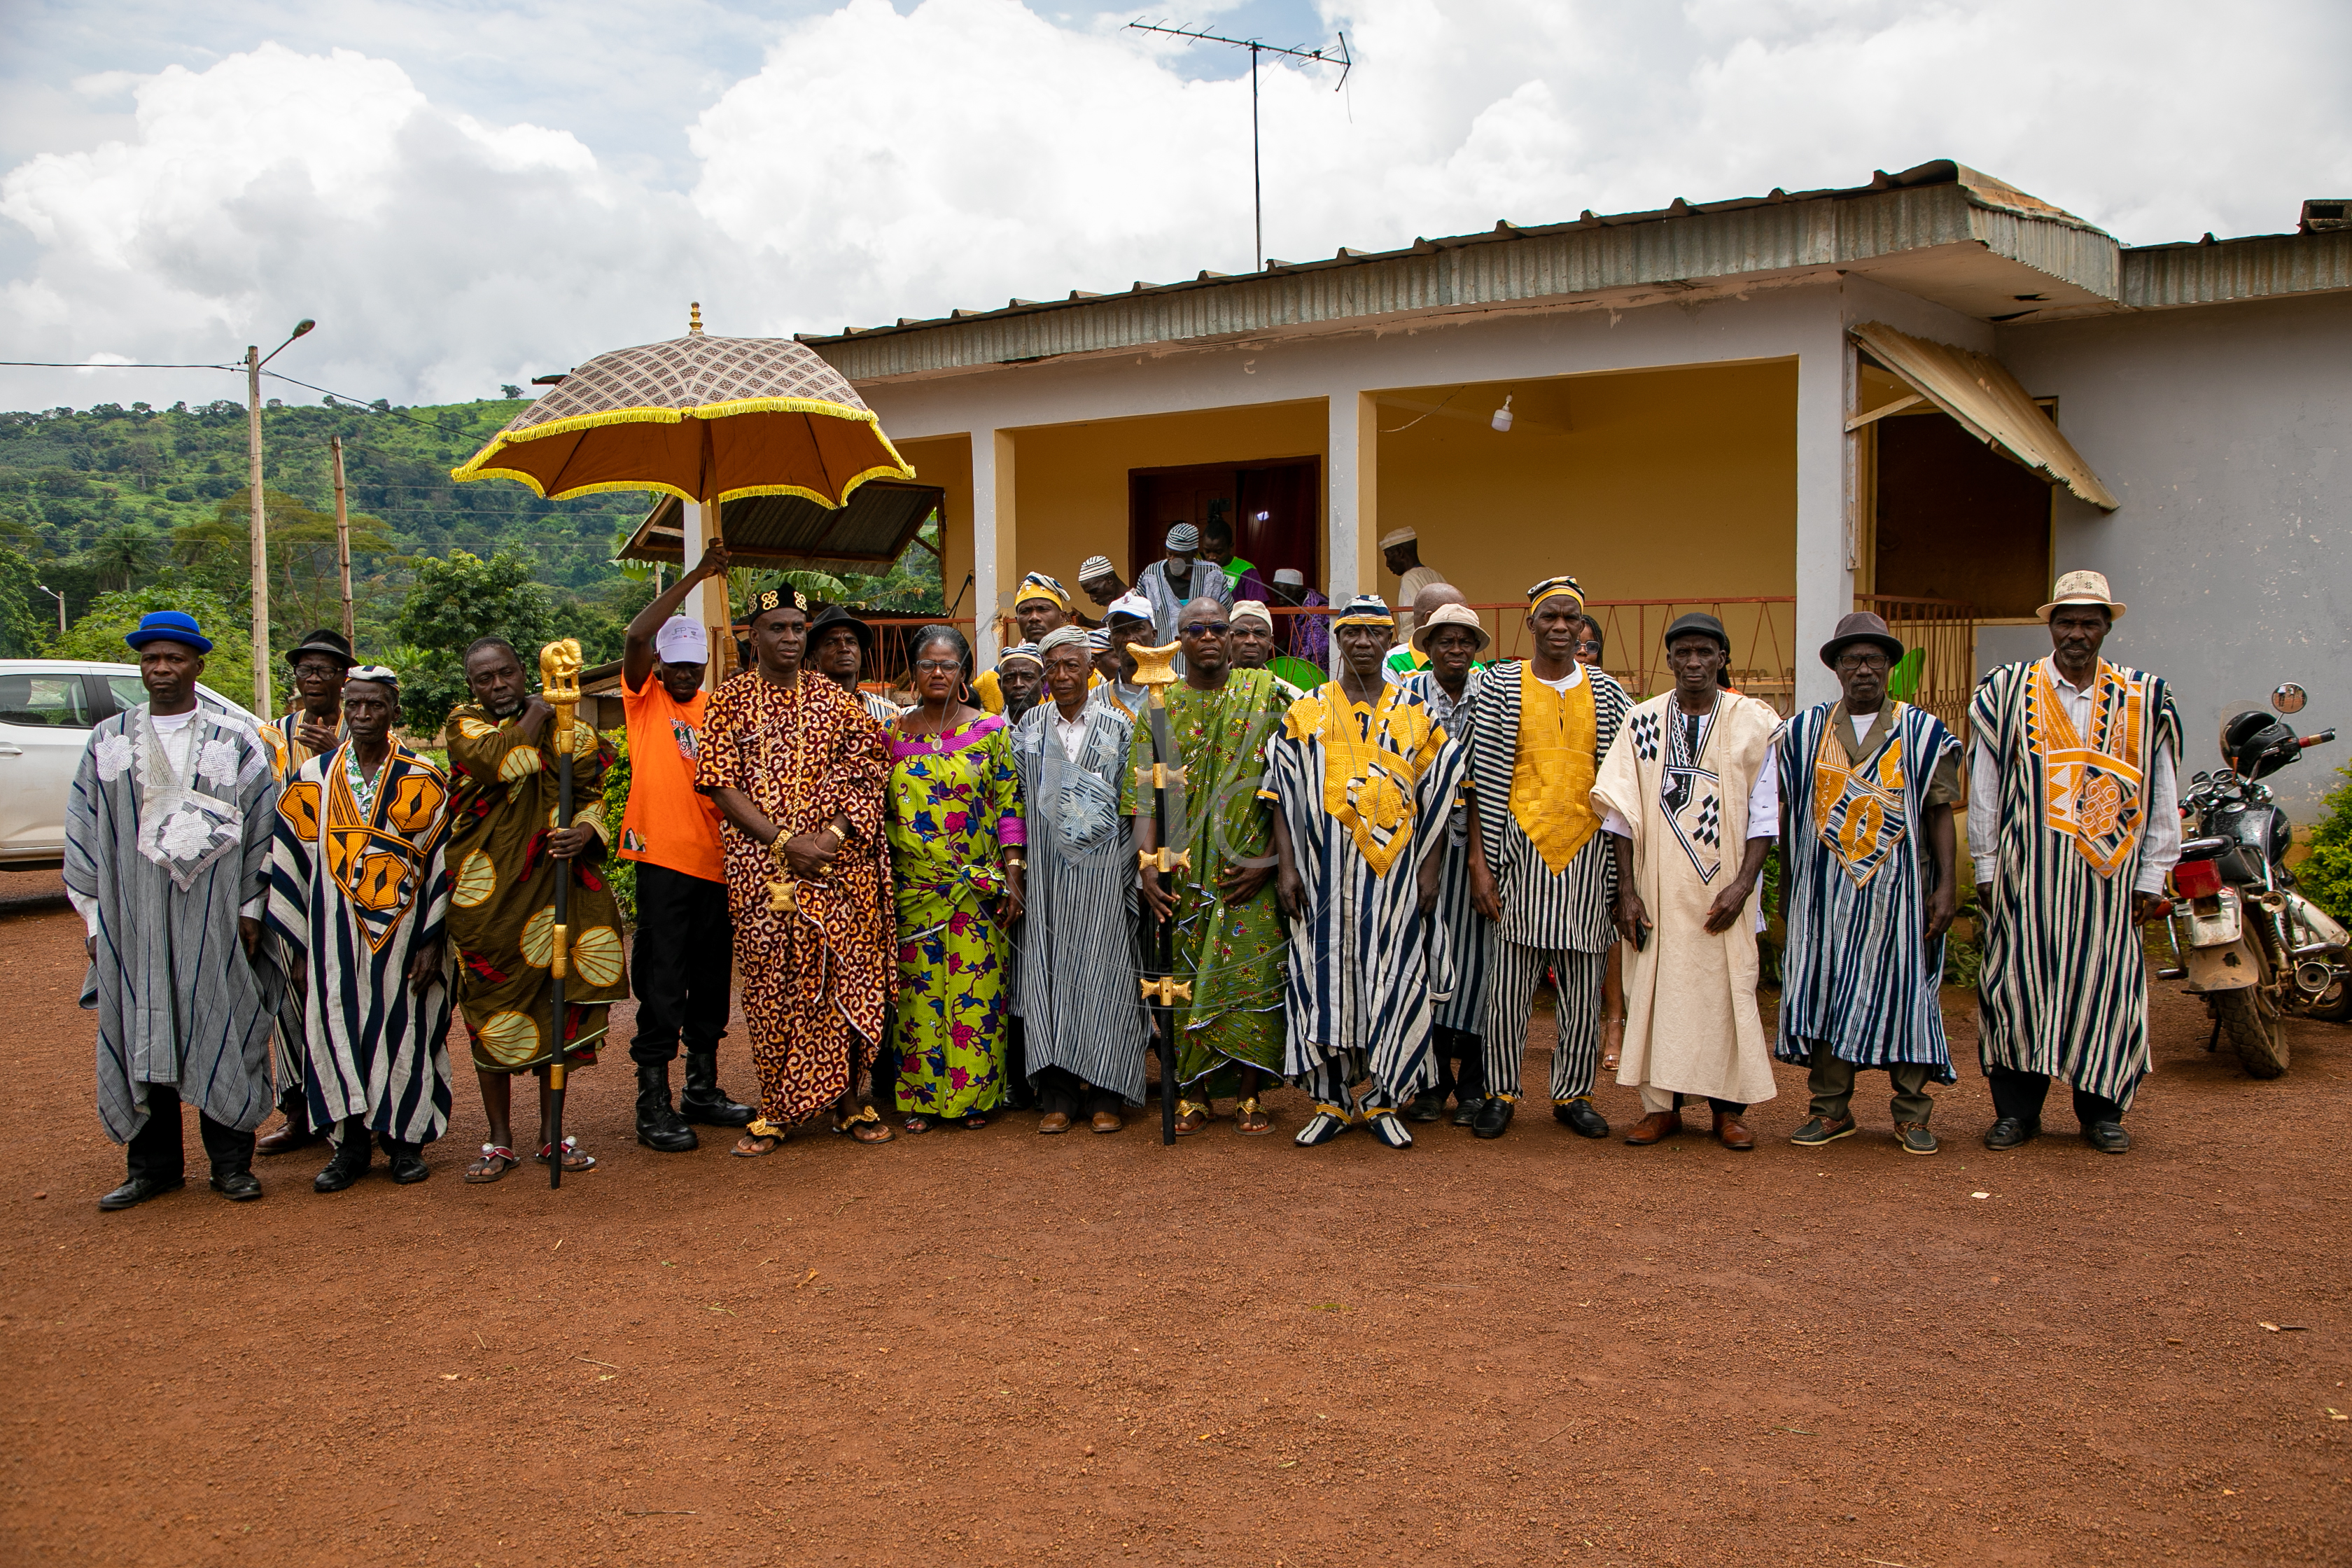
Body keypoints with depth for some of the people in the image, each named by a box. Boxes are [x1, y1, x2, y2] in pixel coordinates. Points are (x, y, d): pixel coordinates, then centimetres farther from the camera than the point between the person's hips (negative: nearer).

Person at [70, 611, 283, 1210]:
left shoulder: (236, 741, 6)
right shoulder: (107, 741, 9)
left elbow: (263, 828, 4)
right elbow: (84, 835, 9)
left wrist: (251, 908, -3)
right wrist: (95, 915, 3)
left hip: (215, 914, -1)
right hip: (133, 917, 1)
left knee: (222, 1032, 1)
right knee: (139, 1034, 3)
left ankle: (230, 1161, 11)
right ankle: (153, 1162, 15)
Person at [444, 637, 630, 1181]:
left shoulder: (568, 729, 12)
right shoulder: (464, 725, 4)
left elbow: (591, 797, 8)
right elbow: (500, 760, -17)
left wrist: (584, 831, -13)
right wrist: (537, 713, -4)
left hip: (554, 885, 2)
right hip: (488, 893, -2)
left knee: (557, 1005, 5)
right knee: (491, 1011, 2)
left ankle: (552, 1133, 18)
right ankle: (500, 1141, 13)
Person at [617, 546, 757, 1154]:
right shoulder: (644, 699, 2)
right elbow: (637, 636, -15)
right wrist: (696, 576, -16)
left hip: (718, 860, 5)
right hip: (664, 857, -5)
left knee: (712, 979, 12)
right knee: (662, 980, -4)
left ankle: (703, 1089, 24)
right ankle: (654, 1104, 3)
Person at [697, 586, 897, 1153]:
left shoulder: (834, 700, 9)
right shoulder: (728, 701, 5)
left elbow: (867, 776, 4)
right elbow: (721, 786, -3)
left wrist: (833, 835, -12)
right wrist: (784, 840, -13)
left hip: (839, 864, 1)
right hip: (760, 866, -1)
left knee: (845, 979, 1)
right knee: (771, 984, 1)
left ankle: (848, 1099, 13)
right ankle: (774, 1110, 10)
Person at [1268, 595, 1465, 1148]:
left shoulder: (1417, 714, 8)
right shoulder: (1306, 711, 7)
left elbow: (1436, 799, 7)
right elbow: (1284, 797, 3)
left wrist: (1430, 870, -1)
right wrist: (1286, 867, -5)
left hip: (1395, 869, 0)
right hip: (1326, 868, 0)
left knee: (1393, 976, 1)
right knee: (1325, 974, 1)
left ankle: (1383, 1101, 12)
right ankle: (1331, 1102, 11)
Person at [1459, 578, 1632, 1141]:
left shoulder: (1607, 694, 9)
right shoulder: (1500, 686, 2)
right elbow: (1481, 780, -1)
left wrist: (1624, 870, 4)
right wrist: (1479, 863, -7)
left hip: (1588, 855, 2)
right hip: (1519, 851, -2)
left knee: (1584, 987, 5)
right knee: (1507, 983, 0)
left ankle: (1573, 1094, 19)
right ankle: (1499, 1094, 13)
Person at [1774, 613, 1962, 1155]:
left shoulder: (1921, 731, 5)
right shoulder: (1805, 731, 9)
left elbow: (1940, 812, 3)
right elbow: (1788, 811, 11)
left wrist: (1945, 885, -5)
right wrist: (1786, 886, 9)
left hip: (1899, 886, -1)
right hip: (1824, 887, 1)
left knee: (1903, 989, 0)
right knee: (1824, 990, 2)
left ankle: (1911, 1114, 10)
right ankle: (1831, 1109, 11)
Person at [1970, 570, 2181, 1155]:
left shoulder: (2143, 699, 7)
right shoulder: (2008, 691, 5)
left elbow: (2163, 795, 8)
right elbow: (1984, 788, 5)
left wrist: (2152, 878, 3)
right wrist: (1987, 867, 1)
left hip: (2109, 877, 1)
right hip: (2028, 875, -1)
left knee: (2106, 986, 3)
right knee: (2018, 982, -1)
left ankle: (2102, 1111, 16)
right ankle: (2017, 1110, 9)